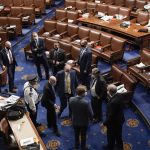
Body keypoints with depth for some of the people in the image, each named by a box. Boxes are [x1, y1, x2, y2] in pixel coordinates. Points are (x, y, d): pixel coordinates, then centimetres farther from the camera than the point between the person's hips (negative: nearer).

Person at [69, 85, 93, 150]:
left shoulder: (71, 99, -21)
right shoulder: (86, 102, -34)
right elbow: (90, 114, -22)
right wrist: (91, 118, 0)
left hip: (75, 121, 4)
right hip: (84, 122, -3)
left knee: (76, 135, 27)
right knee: (83, 136, 21)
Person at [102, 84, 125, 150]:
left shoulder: (112, 102, -39)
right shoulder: (119, 95, -13)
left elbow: (111, 115, -28)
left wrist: (105, 123, -16)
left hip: (114, 122, -8)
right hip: (120, 119, 8)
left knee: (111, 136, 21)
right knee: (118, 134, 30)